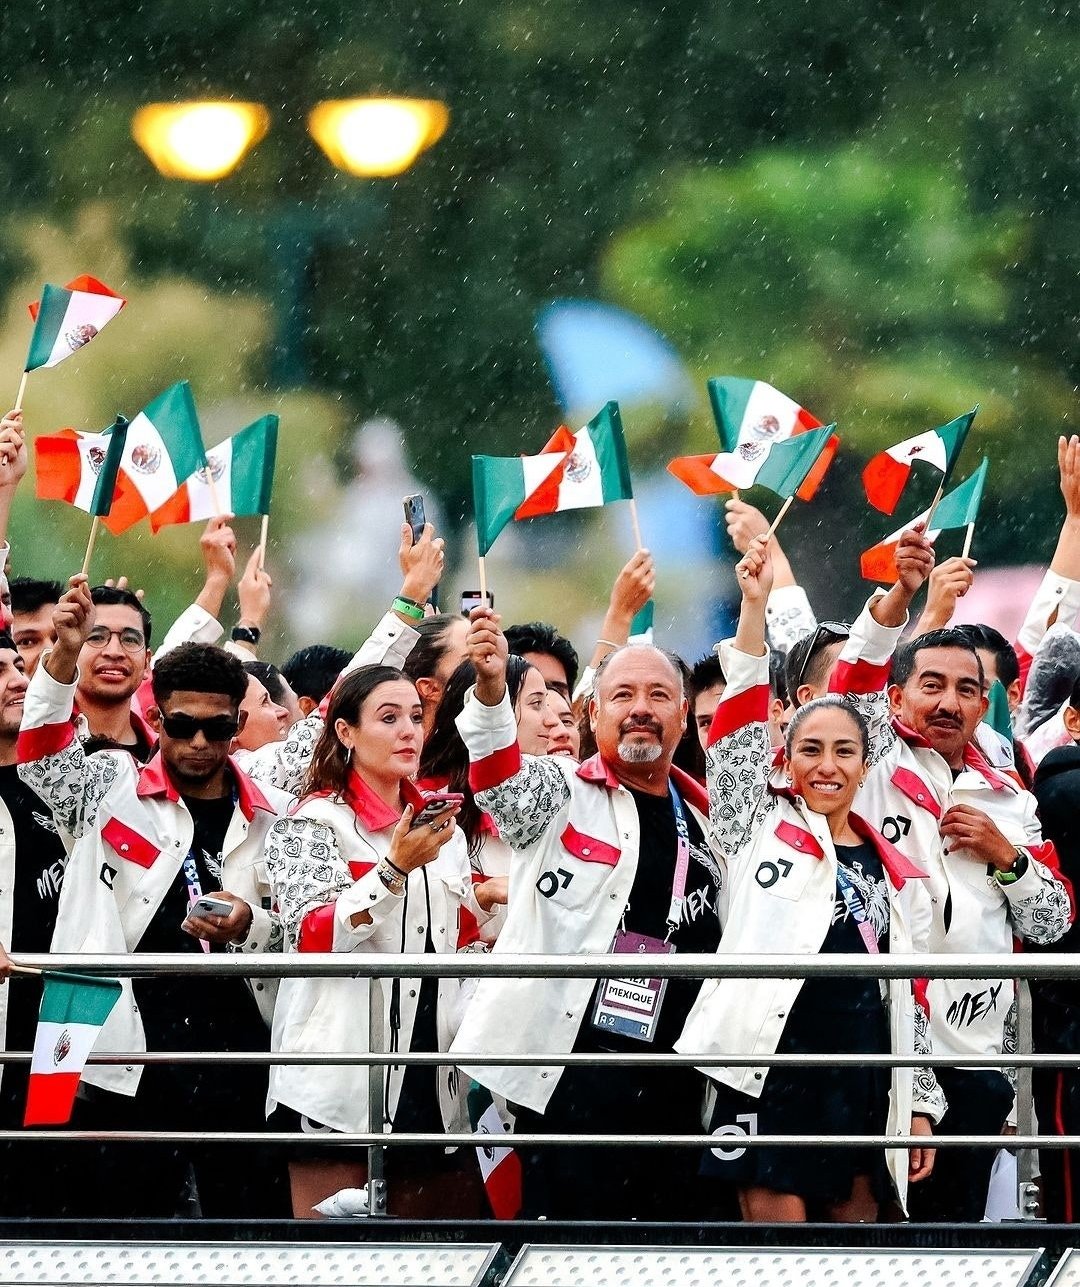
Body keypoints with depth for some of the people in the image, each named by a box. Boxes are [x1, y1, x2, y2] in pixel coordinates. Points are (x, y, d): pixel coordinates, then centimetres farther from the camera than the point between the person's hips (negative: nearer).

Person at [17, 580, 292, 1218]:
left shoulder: (274, 818, 9)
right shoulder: (112, 789, 6)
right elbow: (43, 753, -11)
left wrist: (250, 927, -11)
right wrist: (65, 655, -25)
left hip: (240, 1053, 1)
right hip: (126, 1061, -1)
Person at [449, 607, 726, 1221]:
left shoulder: (703, 819, 17)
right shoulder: (561, 792, 2)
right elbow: (501, 779, -21)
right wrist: (491, 689, -40)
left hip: (674, 1087, 5)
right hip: (573, 1075, -5)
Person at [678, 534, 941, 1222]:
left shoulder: (897, 877, 14)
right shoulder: (763, 828, 7)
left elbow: (910, 998, 16)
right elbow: (741, 728, -4)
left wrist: (921, 1105, 12)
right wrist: (755, 605, -11)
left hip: (864, 1080, 4)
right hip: (770, 1067, -3)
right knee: (776, 1217, -7)